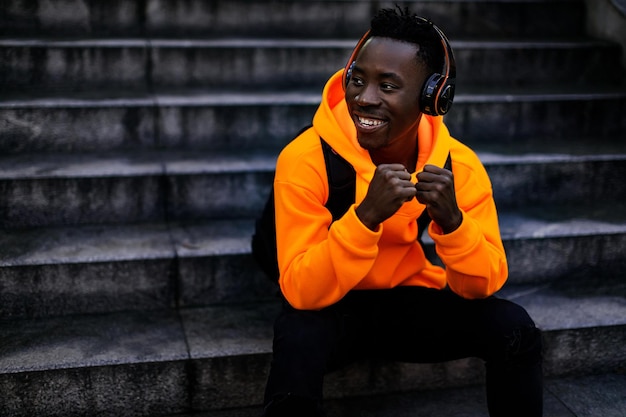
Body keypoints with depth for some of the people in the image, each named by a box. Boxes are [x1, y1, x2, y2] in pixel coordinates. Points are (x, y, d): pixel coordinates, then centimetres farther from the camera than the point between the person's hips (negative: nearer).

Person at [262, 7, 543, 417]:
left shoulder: (460, 165, -13)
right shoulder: (305, 159, -22)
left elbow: (483, 286, -11)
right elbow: (301, 291, -26)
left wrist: (452, 219, -31)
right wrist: (366, 214, -40)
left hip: (415, 303, 3)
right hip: (328, 306, -2)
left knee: (515, 327, -19)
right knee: (299, 337, -35)